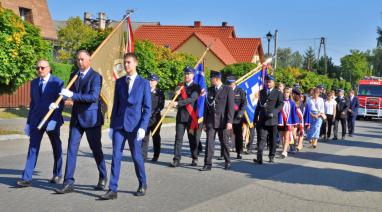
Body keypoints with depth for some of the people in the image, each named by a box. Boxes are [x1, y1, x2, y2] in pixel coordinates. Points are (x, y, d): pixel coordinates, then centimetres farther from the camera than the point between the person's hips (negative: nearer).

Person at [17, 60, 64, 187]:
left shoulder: (58, 83, -5)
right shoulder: (34, 83, 11)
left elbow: (60, 104, -9)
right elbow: (33, 103, 14)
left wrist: (54, 120, -19)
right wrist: (28, 122, 12)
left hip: (52, 120, -3)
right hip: (36, 121, 3)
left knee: (56, 148, 10)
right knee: (33, 148, -5)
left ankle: (57, 174, 27)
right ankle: (27, 178, -9)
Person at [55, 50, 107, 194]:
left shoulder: (96, 77, -10)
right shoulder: (74, 75, 11)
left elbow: (93, 96, -21)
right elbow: (70, 94, 18)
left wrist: (73, 95, -24)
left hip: (91, 118, -5)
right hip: (76, 118, 5)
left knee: (96, 150, 6)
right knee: (71, 150, -1)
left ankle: (103, 178, 25)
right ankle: (68, 183, 1)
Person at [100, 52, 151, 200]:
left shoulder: (144, 83, -1)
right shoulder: (119, 82, 10)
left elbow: (147, 108, -3)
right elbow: (116, 105, 13)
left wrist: (143, 127, -13)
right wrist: (111, 126, 10)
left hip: (134, 125, -3)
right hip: (119, 125, 3)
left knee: (136, 156, 6)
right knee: (116, 156, -3)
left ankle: (143, 185, 26)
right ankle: (113, 190, -1)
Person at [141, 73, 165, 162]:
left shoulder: (159, 93, 2)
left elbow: (161, 105, -5)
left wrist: (153, 113, -16)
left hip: (155, 118, -2)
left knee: (156, 137, 7)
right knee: (144, 137, -3)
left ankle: (156, 156, 16)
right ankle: (143, 155, 1)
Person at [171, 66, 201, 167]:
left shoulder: (196, 87, -1)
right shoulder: (180, 86, 14)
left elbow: (192, 99, -17)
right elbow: (177, 100, 13)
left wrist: (178, 103, -25)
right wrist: (177, 94, -8)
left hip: (191, 116, -3)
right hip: (180, 116, 3)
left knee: (192, 138, 6)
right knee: (178, 138, -3)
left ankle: (195, 159, 19)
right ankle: (176, 159, -3)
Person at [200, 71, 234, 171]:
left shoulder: (228, 90, -2)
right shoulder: (209, 90, 11)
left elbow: (231, 106, -7)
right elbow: (206, 106, 12)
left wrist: (229, 121, -14)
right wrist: (205, 122, 8)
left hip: (222, 121, -3)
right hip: (211, 121, 3)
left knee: (224, 143, 8)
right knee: (209, 142, -4)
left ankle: (227, 162, 24)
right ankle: (208, 164, -2)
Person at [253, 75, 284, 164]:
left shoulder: (278, 93, 3)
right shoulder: (261, 92, 15)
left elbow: (281, 104, -7)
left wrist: (274, 112, -23)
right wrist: (255, 118, 16)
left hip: (272, 120, -2)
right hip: (262, 120, 2)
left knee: (272, 140, 9)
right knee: (261, 138, -9)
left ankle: (271, 157, 22)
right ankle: (259, 158, -17)